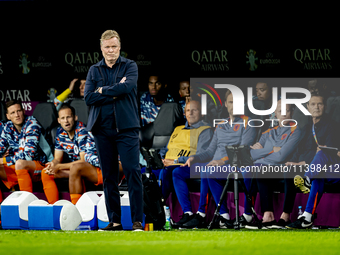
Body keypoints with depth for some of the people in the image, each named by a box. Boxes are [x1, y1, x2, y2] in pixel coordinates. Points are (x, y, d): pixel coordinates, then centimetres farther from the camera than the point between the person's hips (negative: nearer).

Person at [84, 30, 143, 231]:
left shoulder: (130, 66, 6)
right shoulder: (94, 70, 13)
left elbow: (127, 87, -15)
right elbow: (88, 97, -1)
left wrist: (103, 91, -5)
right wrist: (115, 92, -8)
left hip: (126, 127, -3)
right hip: (102, 129, 3)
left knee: (133, 172, -10)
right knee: (108, 176, 4)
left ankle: (137, 220, -10)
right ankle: (114, 221, 9)